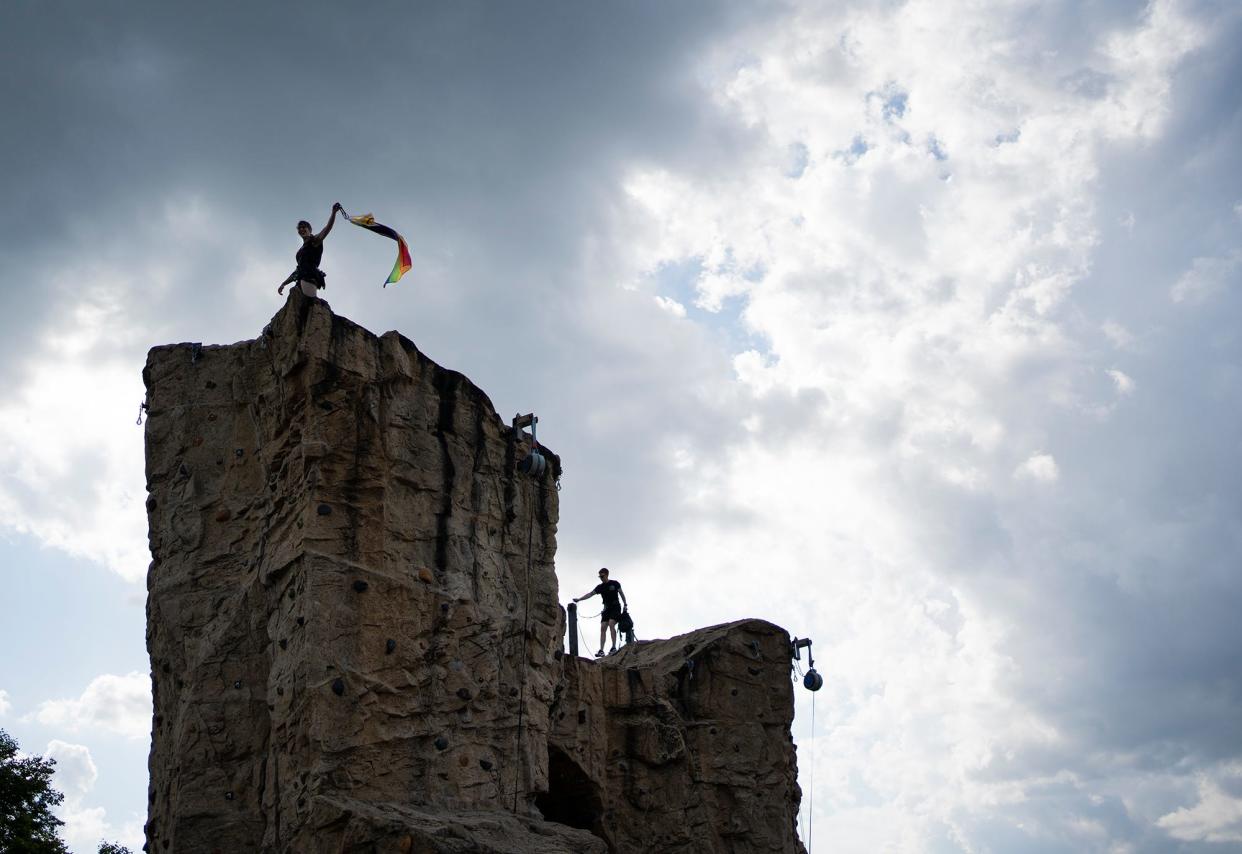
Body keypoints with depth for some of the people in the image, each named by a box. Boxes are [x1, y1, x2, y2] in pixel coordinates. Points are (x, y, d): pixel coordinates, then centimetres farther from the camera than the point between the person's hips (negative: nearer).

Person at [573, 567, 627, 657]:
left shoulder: (615, 584, -1)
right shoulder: (600, 587, 8)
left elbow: (621, 593, 8)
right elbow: (590, 594, 2)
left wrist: (625, 604, 5)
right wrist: (579, 599, -8)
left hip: (615, 607, -5)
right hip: (606, 608, 5)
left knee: (611, 624, -24)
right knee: (603, 628, -7)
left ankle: (614, 647, -22)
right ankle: (601, 650, -11)